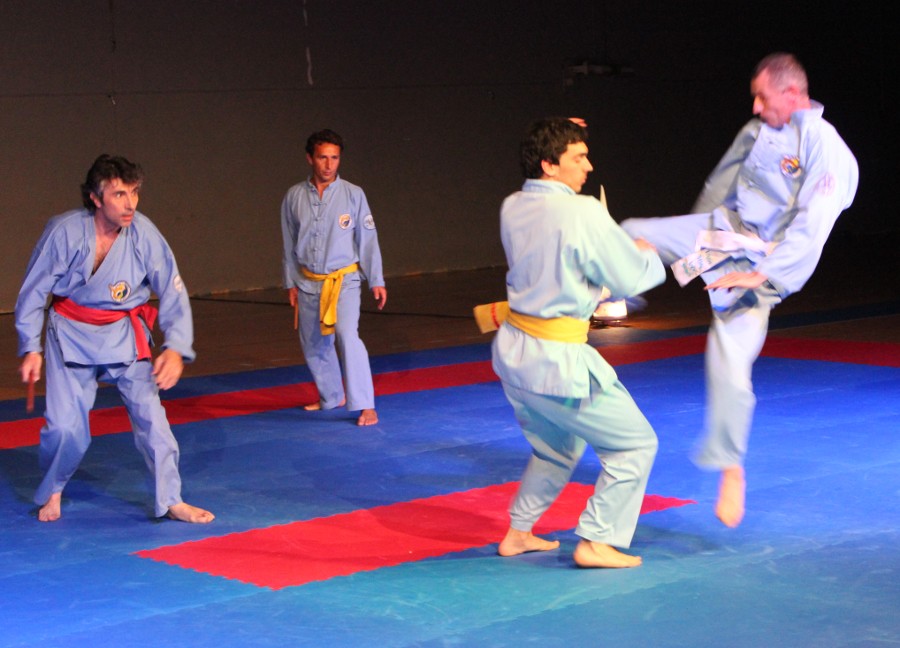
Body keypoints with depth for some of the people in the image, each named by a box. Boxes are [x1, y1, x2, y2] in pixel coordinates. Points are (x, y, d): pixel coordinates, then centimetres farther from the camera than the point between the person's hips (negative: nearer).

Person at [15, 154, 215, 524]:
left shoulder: (143, 234, -17)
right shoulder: (65, 231, -20)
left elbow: (173, 294, -8)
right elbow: (33, 290, -7)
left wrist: (176, 348, -17)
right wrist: (30, 348, -4)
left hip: (124, 334, 1)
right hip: (71, 335, -1)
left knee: (150, 414, -6)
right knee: (64, 425, -2)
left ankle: (171, 501, 7)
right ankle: (52, 492, 27)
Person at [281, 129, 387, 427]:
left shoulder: (352, 194, -8)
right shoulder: (294, 197, -1)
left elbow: (368, 239, -2)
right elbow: (290, 244, 8)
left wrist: (376, 281, -2)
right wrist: (291, 283, 9)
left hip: (344, 279, -4)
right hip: (308, 282, 4)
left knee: (346, 335, -23)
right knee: (314, 346, 13)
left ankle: (365, 406, -18)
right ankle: (332, 397, 36)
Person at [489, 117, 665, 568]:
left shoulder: (512, 208, 2)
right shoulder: (582, 213, -19)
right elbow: (631, 279, -13)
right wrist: (651, 258, 11)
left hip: (513, 350, 8)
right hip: (557, 361, -8)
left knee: (556, 447, 29)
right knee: (634, 444, 7)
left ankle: (519, 532, 35)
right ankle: (596, 541, 5)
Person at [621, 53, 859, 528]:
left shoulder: (826, 150, -19)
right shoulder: (757, 130, 5)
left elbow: (810, 230, -24)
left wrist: (761, 274, -29)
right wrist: (694, 238, 34)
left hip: (757, 264, -7)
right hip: (719, 230, 7)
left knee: (731, 369, -10)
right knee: (631, 235, -3)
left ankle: (731, 469, 7)